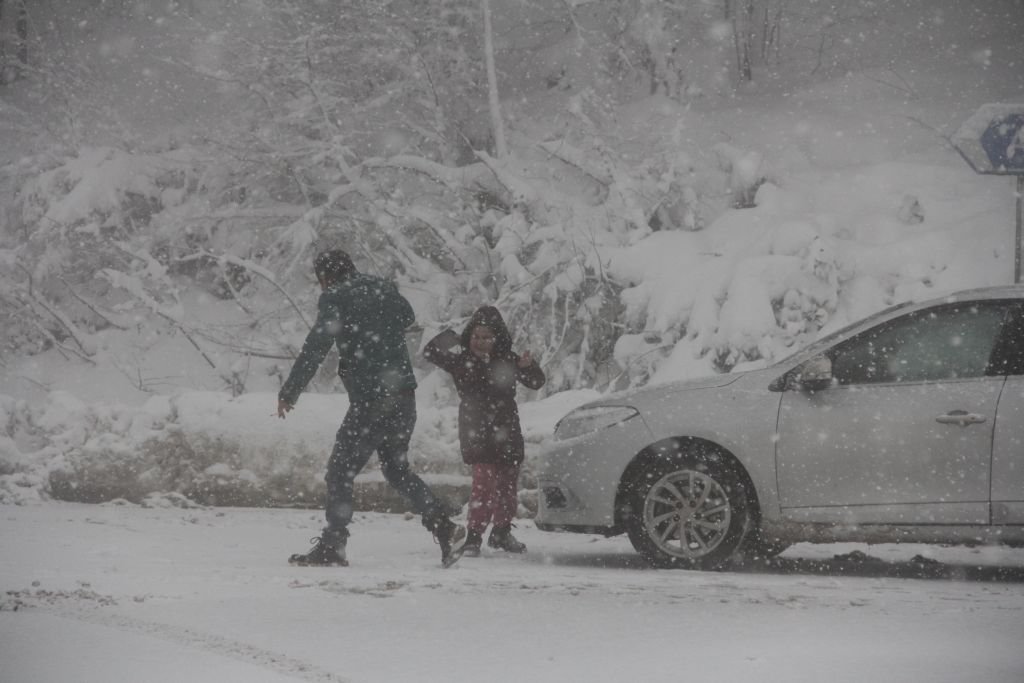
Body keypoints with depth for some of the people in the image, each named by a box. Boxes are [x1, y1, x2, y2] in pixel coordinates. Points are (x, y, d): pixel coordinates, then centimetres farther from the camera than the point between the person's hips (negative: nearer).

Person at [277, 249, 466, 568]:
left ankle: (331, 547, -2)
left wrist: (289, 392, -8)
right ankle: (445, 528, 7)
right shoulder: (383, 289, 13)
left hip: (370, 401, -7)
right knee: (397, 469, 20)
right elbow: (408, 317, 32)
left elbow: (314, 348, -12)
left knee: (340, 472, 1)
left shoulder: (335, 298, -6)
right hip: (404, 397, 7)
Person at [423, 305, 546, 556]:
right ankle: (473, 537, -16)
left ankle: (501, 533, 31)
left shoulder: (507, 361, 3)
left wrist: (529, 366, -14)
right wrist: (447, 337, -24)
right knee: (484, 480, -19)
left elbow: (537, 382, 7)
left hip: (507, 433, 4)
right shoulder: (462, 361, -2)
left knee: (507, 484, 12)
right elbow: (430, 353, -8)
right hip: (477, 434, -4)